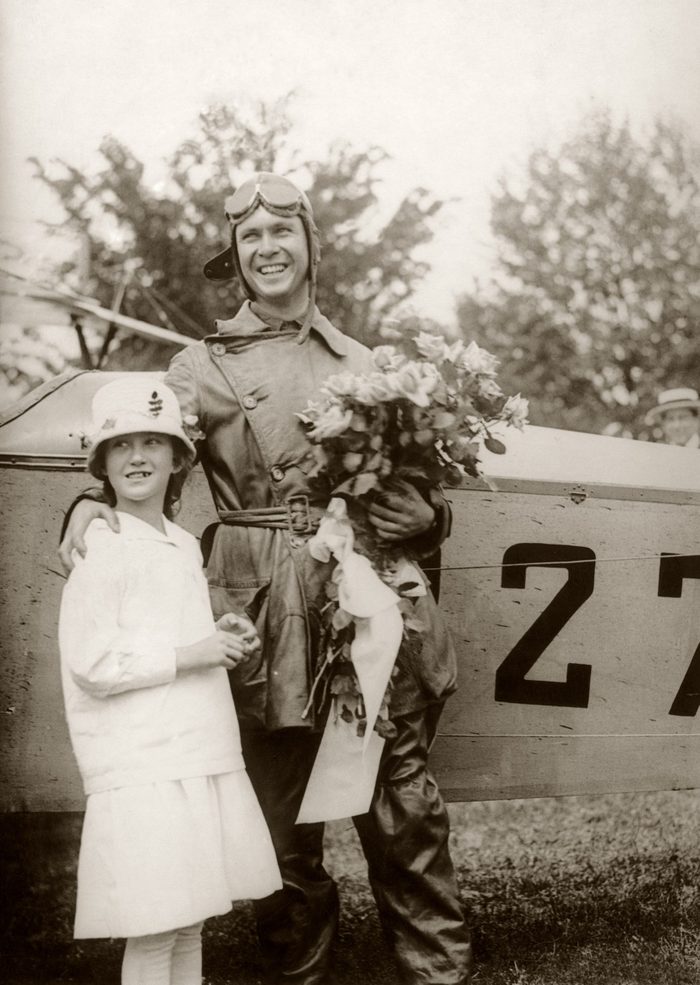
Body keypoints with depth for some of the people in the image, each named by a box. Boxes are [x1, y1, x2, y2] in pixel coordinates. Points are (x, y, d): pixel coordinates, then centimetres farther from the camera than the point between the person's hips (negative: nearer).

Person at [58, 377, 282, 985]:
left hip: (204, 763, 7)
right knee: (152, 935, -4)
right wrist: (191, 654, -14)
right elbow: (90, 664, -16)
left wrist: (221, 637, 7)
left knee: (191, 925, 12)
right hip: (142, 771, -7)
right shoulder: (100, 548, -9)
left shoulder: (185, 547, 13)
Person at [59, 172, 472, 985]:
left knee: (403, 811, 1)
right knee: (282, 828, 3)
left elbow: (414, 484, 20)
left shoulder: (359, 364, 16)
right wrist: (89, 504, -16)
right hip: (263, 616, -1)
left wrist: (422, 515, -2)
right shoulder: (201, 368, 11)